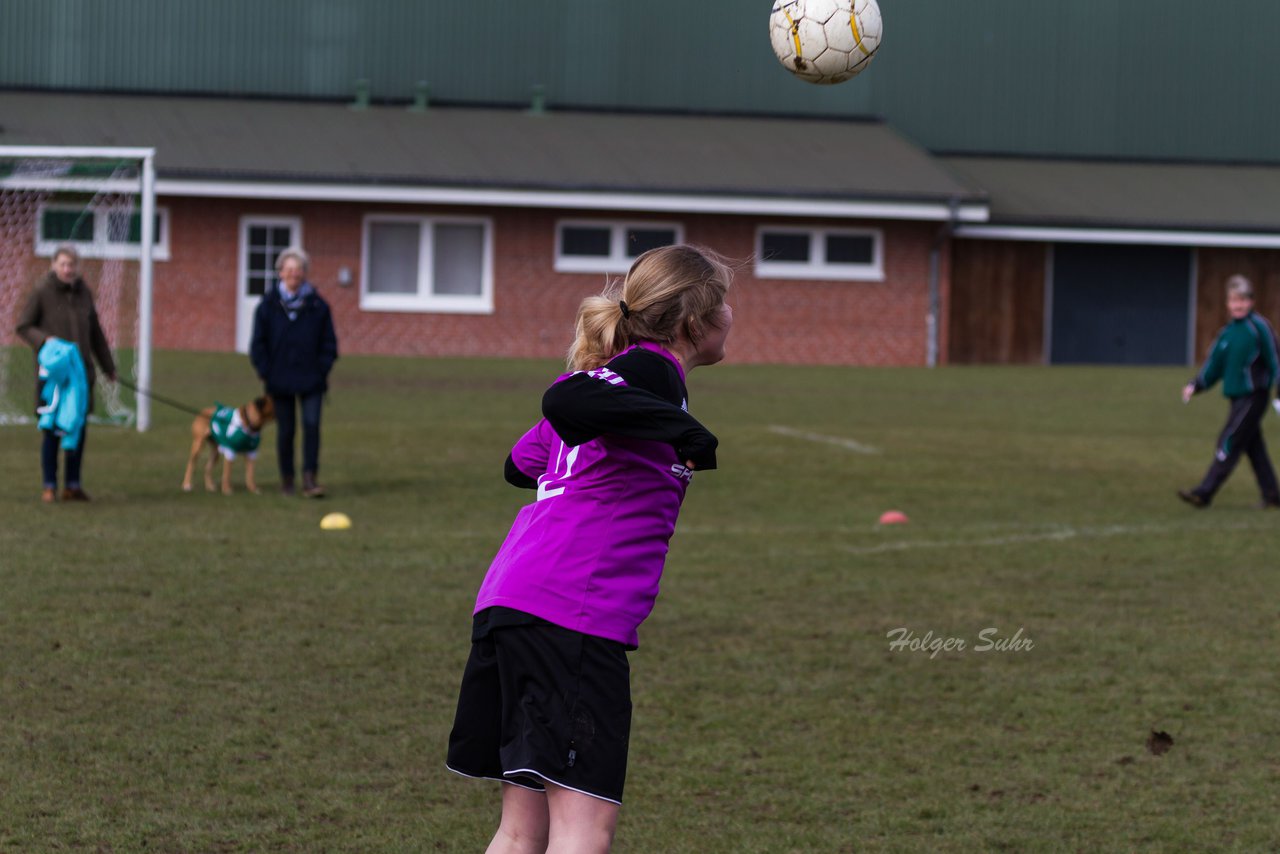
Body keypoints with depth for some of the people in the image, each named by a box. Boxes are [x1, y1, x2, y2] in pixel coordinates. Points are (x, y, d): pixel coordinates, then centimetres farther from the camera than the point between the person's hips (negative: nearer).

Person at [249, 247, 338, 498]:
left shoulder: (317, 306, 2)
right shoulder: (269, 305, 2)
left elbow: (328, 342, 8)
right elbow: (258, 343, 6)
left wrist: (323, 369, -1)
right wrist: (265, 372, -2)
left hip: (311, 380, 0)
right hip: (281, 381, 0)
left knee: (312, 425, -10)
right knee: (286, 430, 5)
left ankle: (310, 478, -10)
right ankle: (286, 480, 17)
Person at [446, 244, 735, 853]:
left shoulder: (606, 373, 22)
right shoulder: (652, 370, -6)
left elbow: (522, 465, 32)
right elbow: (566, 403, -27)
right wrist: (687, 434, -27)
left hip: (508, 608, 10)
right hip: (573, 619, -10)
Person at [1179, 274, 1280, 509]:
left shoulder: (1259, 327, -9)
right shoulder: (1227, 332, 11)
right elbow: (1214, 365, 14)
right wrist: (1195, 386, 3)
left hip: (1253, 396, -7)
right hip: (1237, 398, 7)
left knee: (1229, 443, -10)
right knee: (1253, 447, 10)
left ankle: (1204, 493, -13)